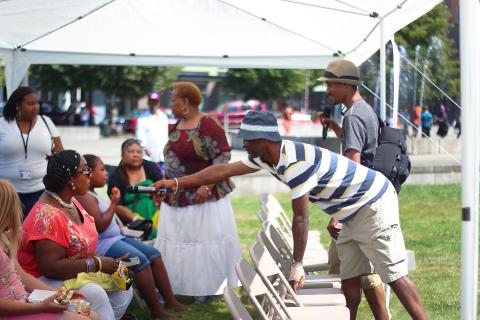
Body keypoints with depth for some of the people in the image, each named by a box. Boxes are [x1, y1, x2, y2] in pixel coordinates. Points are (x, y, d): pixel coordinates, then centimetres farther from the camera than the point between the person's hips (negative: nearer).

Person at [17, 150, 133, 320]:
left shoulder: (72, 202, 6)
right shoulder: (47, 215, -24)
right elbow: (51, 267, -29)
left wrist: (102, 260, -4)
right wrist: (97, 264, -23)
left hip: (77, 274, 10)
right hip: (45, 280, -10)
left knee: (124, 288, -1)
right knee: (95, 294, -30)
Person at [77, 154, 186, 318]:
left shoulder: (93, 194, 17)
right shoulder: (85, 197, -16)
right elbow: (100, 226, -23)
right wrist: (114, 203, -15)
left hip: (115, 238, 11)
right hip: (103, 244, -11)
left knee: (154, 254, 4)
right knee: (140, 260, -25)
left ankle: (171, 301, 4)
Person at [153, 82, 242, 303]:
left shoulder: (207, 125, -16)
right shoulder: (177, 126, 11)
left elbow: (223, 157, -19)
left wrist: (207, 186, -25)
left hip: (202, 198, -9)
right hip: (177, 199, 9)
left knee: (204, 241, 0)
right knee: (175, 241, 12)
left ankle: (207, 288, 10)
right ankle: (174, 286, 20)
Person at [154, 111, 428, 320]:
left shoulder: (295, 163, -29)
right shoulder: (267, 156, 1)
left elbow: (301, 219, -24)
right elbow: (224, 170, 11)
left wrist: (297, 264, -16)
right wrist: (177, 183, 14)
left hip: (374, 204, -10)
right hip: (353, 213, 10)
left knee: (395, 274, -11)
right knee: (350, 281, 8)